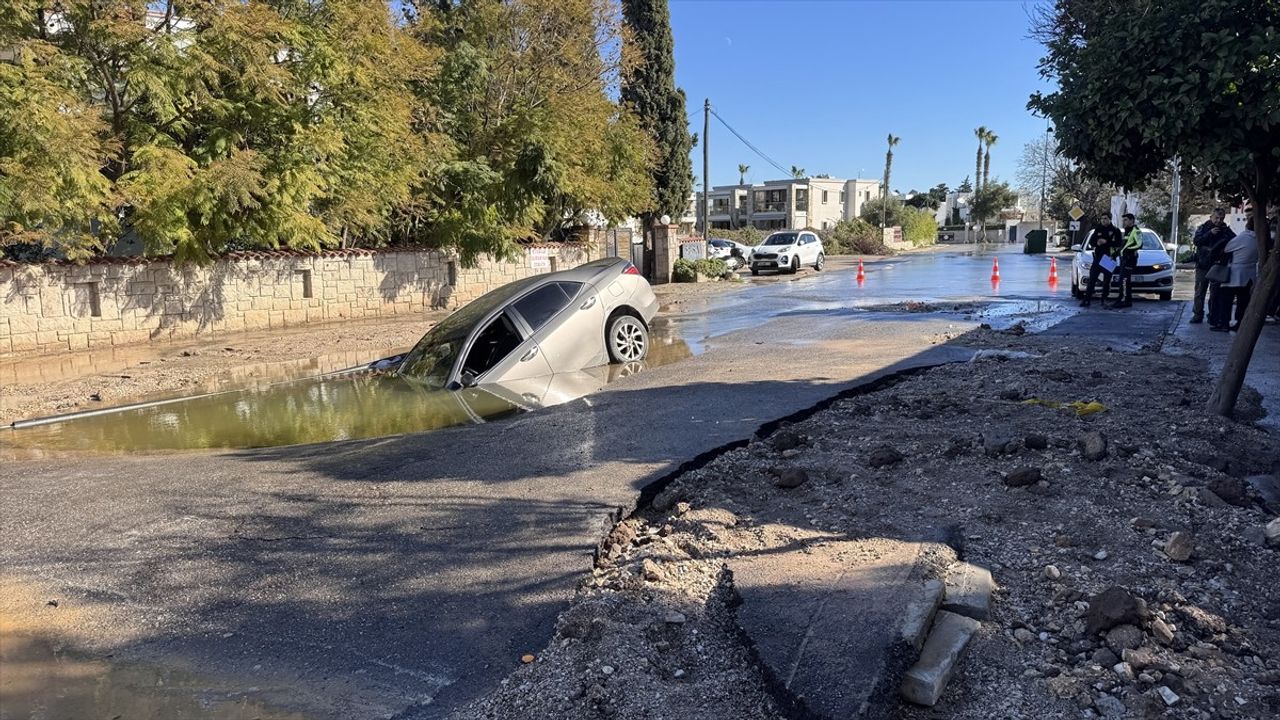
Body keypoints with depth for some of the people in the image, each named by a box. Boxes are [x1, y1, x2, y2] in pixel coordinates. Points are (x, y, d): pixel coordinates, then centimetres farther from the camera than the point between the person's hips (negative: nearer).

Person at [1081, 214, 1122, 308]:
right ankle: (1087, 299, -4)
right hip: (1098, 257, 2)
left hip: (1109, 258, -2)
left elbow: (1117, 243, -8)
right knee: (1092, 279, -4)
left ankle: (1104, 300, 12)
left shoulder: (1115, 230, 1)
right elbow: (1091, 241, 9)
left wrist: (1106, 242, -18)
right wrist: (1097, 243, -12)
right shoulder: (1098, 229, 11)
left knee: (1107, 281, 3)